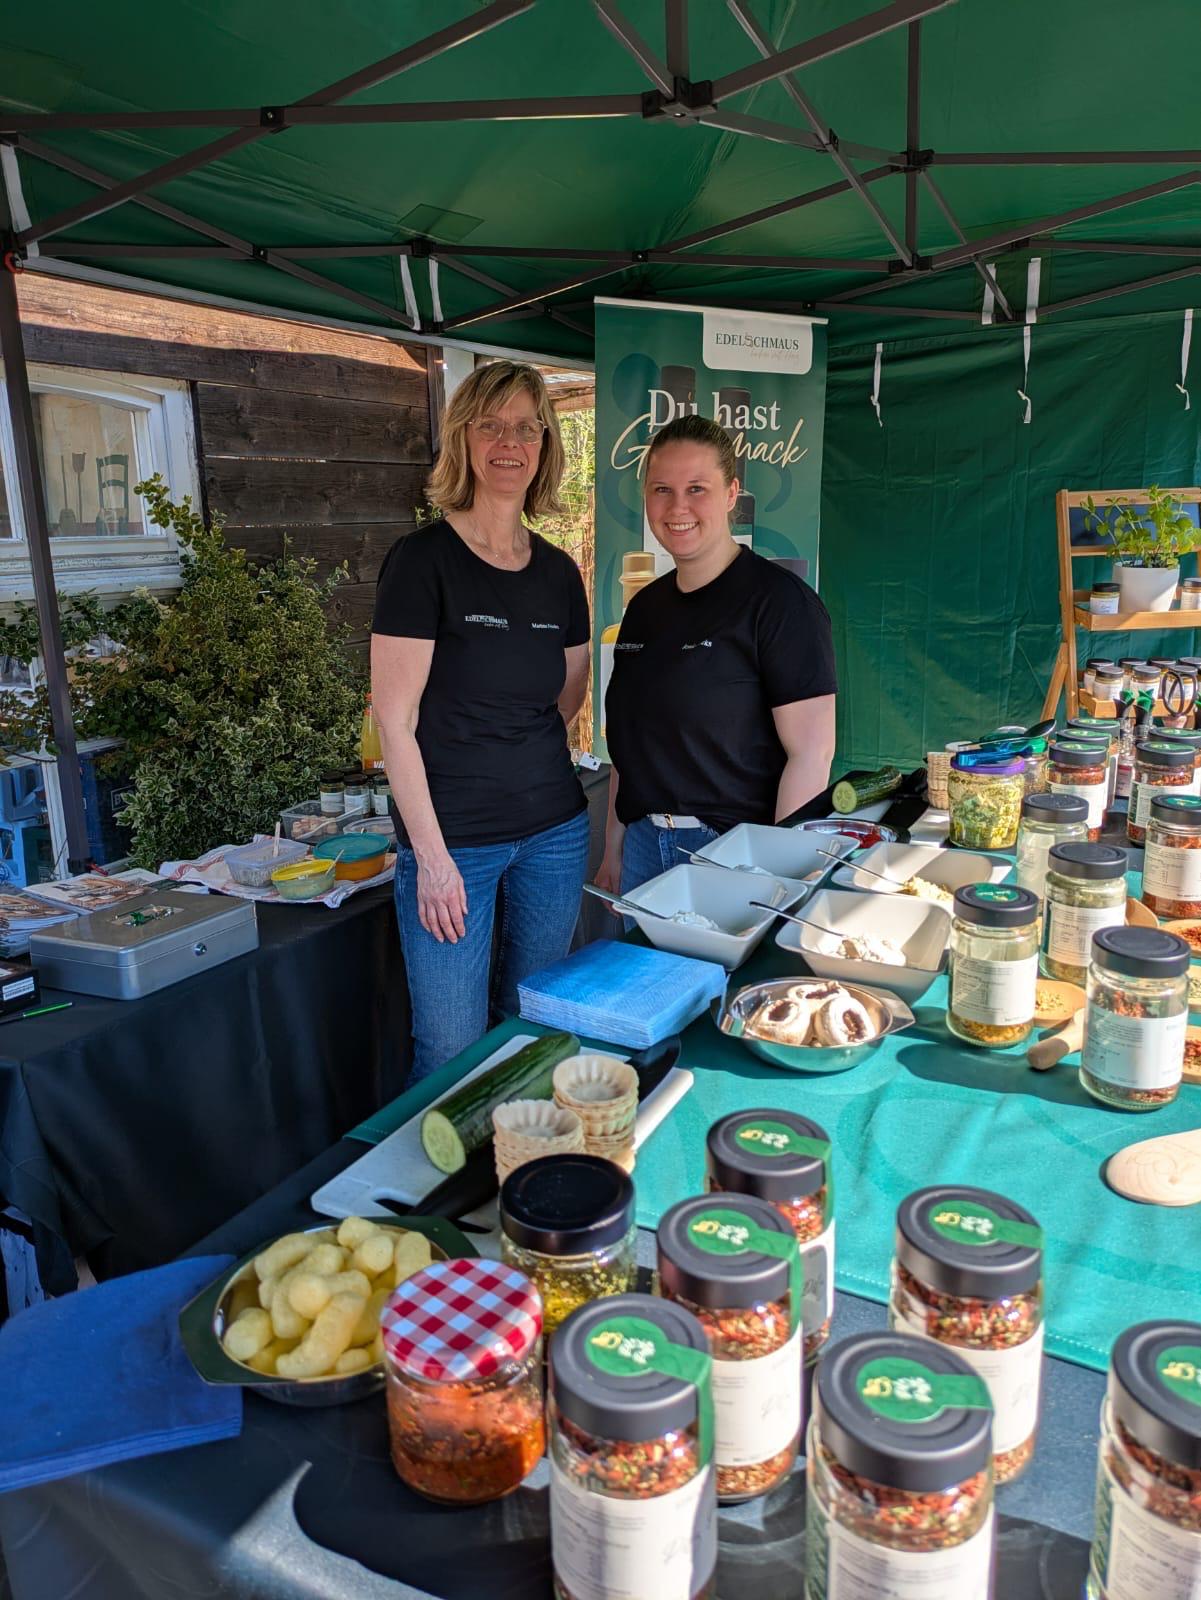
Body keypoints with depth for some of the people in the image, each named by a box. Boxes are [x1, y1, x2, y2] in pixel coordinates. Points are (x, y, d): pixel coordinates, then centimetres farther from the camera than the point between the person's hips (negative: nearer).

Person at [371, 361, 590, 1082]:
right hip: (452, 838, -5)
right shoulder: (424, 559, -9)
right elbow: (395, 718, -12)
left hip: (554, 832, 5)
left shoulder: (558, 572, 7)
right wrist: (432, 857, -15)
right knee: (451, 1052, 3)